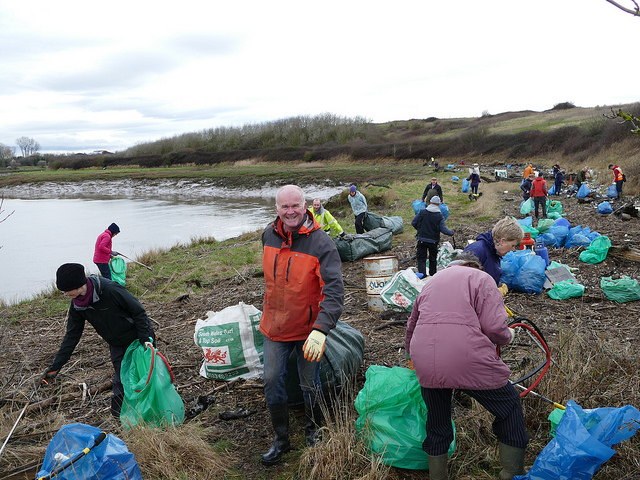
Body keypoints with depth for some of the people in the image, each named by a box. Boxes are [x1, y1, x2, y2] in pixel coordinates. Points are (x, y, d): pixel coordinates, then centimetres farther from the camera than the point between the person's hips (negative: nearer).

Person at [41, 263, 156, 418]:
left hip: (139, 338, -5)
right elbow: (71, 336, 0)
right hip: (117, 345, 5)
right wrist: (56, 365, -2)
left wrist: (145, 338, -25)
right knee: (121, 379, 4)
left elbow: (138, 311, -21)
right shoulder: (77, 305, -8)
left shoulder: (110, 289, -30)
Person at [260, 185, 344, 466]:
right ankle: (281, 440, 28)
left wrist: (320, 329, -38)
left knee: (310, 384, 11)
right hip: (274, 326, 4)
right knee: (272, 382, 8)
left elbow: (334, 291, -26)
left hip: (307, 328, -4)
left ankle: (313, 432, 37)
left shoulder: (321, 242, -20)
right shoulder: (269, 235, -3)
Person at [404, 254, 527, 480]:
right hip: (468, 361, -5)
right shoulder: (481, 278, 8)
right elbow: (494, 327, -5)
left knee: (437, 426, 23)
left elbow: (411, 328, 35)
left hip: (424, 363, 5)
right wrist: (508, 336, 18)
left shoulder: (431, 282, 25)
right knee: (510, 408, 19)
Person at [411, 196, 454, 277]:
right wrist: (451, 232, 5)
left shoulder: (422, 212, -7)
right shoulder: (440, 216, -8)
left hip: (422, 240, -1)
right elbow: (443, 229, -14)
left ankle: (422, 275, -14)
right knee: (433, 259, 18)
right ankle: (433, 276, 28)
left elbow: (413, 223, -3)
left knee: (421, 259, 2)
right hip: (433, 241, 1)